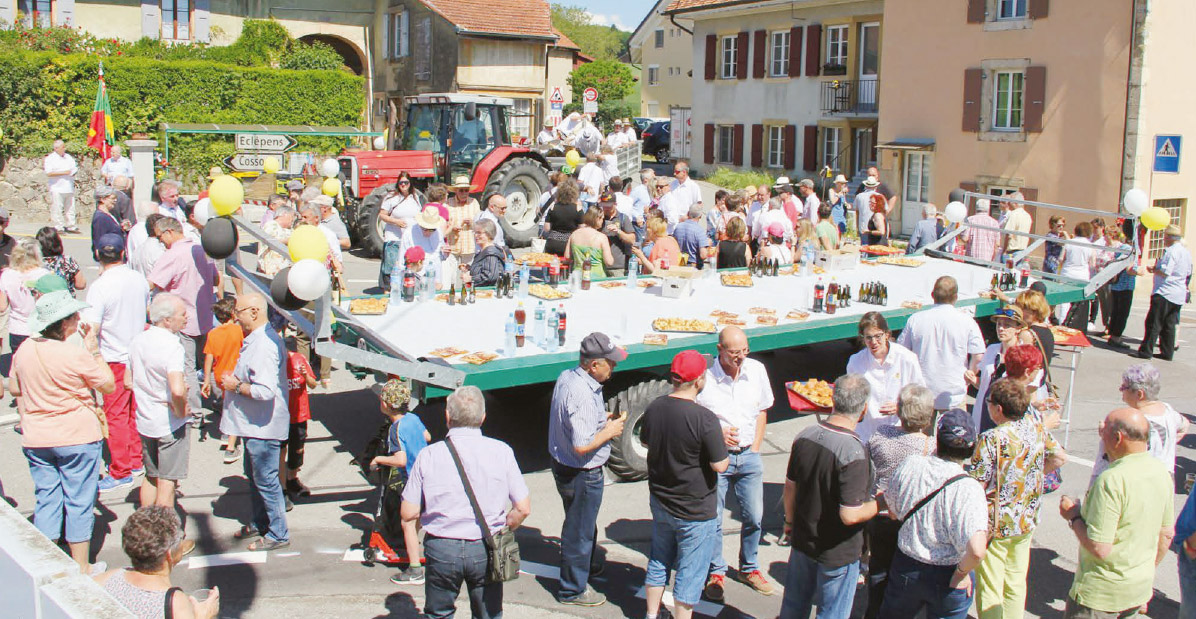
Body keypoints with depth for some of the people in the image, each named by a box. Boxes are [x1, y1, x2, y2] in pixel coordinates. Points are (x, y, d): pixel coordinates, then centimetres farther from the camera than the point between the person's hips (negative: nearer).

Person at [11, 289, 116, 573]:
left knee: (45, 500, 15)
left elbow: (14, 389, 11)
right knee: (79, 502, 7)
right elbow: (109, 385, -9)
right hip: (78, 438, -5)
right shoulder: (76, 355, -20)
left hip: (35, 440, 5)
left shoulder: (24, 350, -2)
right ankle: (81, 567, 16)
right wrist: (94, 350, -5)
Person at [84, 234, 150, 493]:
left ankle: (121, 472, 9)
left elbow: (91, 328, -24)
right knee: (134, 410, 17)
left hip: (114, 359, -6)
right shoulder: (139, 279, 0)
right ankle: (135, 460, 27)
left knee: (115, 414, 3)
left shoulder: (100, 287, -19)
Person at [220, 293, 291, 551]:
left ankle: (278, 534, 12)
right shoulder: (256, 338, 9)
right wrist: (235, 380, 11)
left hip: (263, 427, -11)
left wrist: (236, 386, -20)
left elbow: (265, 390, -33)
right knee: (254, 476, 23)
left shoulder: (264, 345, -27)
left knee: (266, 480, 0)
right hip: (255, 424, 11)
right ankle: (259, 524, 38)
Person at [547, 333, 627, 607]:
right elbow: (582, 445, -33)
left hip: (562, 465, 10)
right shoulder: (582, 394, -32)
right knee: (579, 529, 8)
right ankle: (573, 589, 25)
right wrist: (609, 431, -18)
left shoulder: (567, 377, -1)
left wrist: (603, 418, 7)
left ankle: (587, 564, 52)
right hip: (582, 474, -10)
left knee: (584, 522, 30)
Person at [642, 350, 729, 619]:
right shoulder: (704, 418, -27)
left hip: (660, 503, 7)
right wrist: (722, 446, -3)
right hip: (695, 512, -7)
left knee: (658, 562, 23)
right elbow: (719, 466, -22)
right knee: (690, 573, 8)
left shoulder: (654, 407, -6)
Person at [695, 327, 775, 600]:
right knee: (712, 519, 3)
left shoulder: (756, 370, -1)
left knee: (754, 517, 11)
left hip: (749, 456, 4)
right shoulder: (705, 375, -15)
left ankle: (749, 568, 32)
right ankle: (716, 572, 23)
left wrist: (755, 448, 6)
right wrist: (717, 433, -19)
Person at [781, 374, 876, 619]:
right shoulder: (854, 453, -29)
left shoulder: (805, 436, -9)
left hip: (803, 541, 6)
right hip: (837, 553, -6)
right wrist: (880, 504, -10)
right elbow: (850, 515, -29)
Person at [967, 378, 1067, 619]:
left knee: (990, 588, 8)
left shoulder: (992, 439, -25)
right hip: (1027, 522, 7)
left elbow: (977, 485, -22)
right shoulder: (1035, 425, -5)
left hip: (995, 526, -6)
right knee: (1016, 581, 21)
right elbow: (1059, 457, 9)